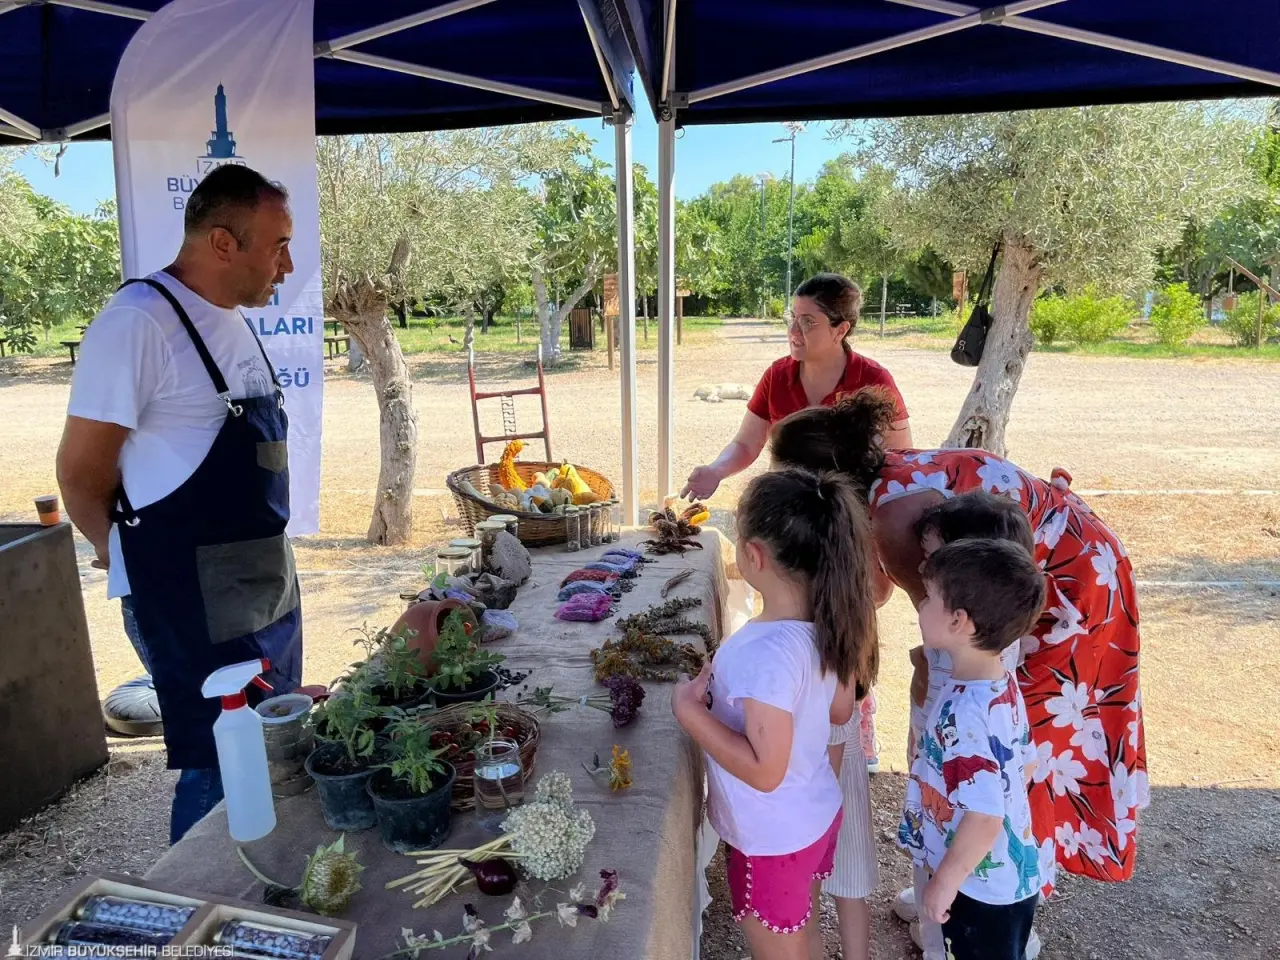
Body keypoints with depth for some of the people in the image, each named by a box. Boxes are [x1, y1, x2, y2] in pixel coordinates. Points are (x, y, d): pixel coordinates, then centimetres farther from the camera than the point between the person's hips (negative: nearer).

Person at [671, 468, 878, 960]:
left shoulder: (768, 651, -36)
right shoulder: (830, 621, -11)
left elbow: (764, 771, -31)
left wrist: (690, 710, -25)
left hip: (772, 839, -7)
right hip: (815, 814, 7)